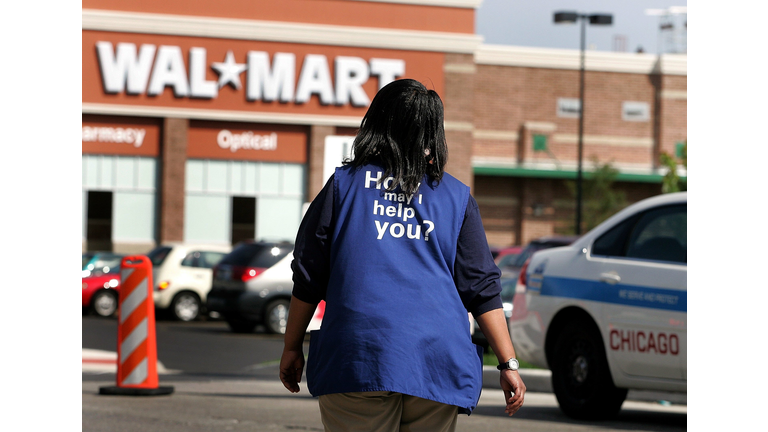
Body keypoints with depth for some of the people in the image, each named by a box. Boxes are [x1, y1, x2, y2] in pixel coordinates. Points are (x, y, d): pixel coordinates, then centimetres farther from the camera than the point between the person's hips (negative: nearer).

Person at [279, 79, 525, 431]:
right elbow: (482, 289, 8)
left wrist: (292, 347, 18)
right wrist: (508, 364, 11)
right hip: (436, 362, 2)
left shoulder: (343, 185, 7)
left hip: (355, 360, -1)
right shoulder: (456, 197, 10)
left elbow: (308, 279, 8)